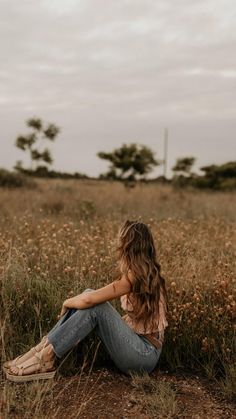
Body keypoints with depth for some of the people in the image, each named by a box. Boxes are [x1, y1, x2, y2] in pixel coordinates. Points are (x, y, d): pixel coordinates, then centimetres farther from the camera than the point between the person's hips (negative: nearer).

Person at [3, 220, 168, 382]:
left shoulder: (134, 276, -20)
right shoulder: (149, 274, 8)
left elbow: (88, 300, -24)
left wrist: (67, 303, -3)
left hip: (144, 355, -8)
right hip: (140, 343, 8)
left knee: (92, 301, -22)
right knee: (89, 294, -3)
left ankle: (46, 357, -15)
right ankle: (44, 347, -4)